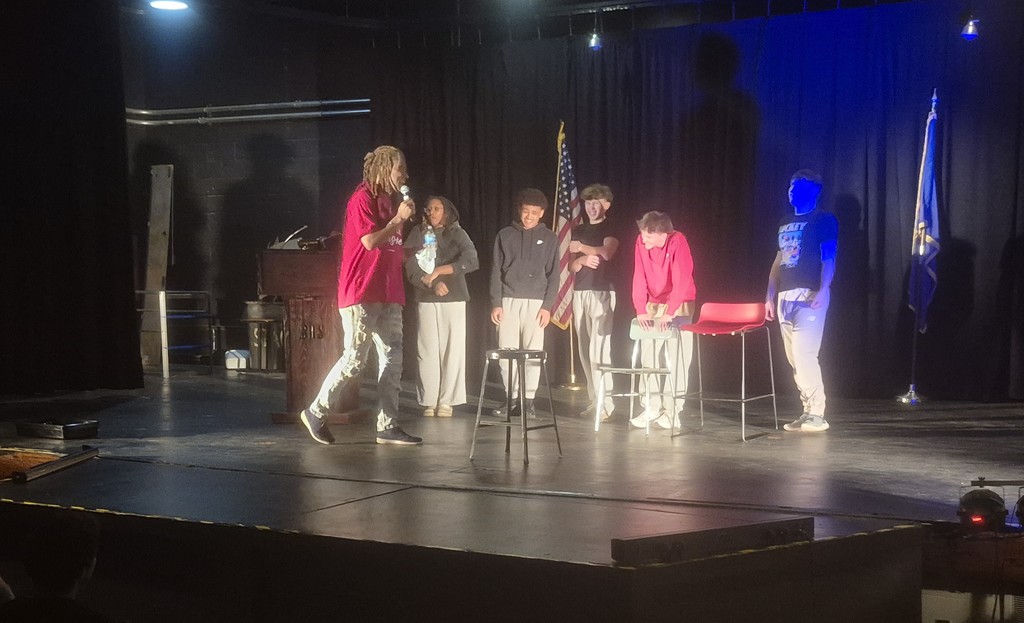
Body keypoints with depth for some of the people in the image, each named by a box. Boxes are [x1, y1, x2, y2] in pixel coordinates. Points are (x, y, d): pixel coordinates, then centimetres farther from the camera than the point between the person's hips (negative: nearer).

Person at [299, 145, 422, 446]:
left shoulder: (386, 201, 20)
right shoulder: (362, 198, -8)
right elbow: (370, 241, -17)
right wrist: (398, 219, -9)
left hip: (388, 294, 9)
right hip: (361, 294, -9)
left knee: (392, 359, 4)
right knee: (354, 359, -7)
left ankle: (387, 426, 6)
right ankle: (316, 412, 8)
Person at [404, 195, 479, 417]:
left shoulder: (457, 234, 4)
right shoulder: (418, 234, 6)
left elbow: (472, 261, -12)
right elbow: (411, 268, -1)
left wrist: (438, 270, -16)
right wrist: (433, 284, -16)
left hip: (453, 299, 0)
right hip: (425, 299, 0)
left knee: (452, 349, -3)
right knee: (427, 350, -3)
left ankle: (446, 401, 3)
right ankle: (429, 401, 3)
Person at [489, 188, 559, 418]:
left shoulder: (549, 238, 7)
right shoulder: (505, 235, 8)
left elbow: (553, 275, 5)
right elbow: (496, 271, 7)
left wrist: (547, 306, -4)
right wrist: (495, 303, -1)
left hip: (535, 302, -1)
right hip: (508, 301, 1)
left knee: (533, 352, -5)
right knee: (507, 352, -2)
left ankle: (528, 400, -1)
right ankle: (512, 398, 6)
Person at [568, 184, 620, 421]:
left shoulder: (610, 229, 1)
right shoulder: (579, 230, 18)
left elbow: (606, 252, -19)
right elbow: (573, 265, 14)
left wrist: (581, 247, -6)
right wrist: (583, 260, -8)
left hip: (601, 291, -6)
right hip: (580, 292, 6)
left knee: (598, 348, -14)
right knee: (584, 349, 4)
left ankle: (605, 403, -14)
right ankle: (594, 400, 9)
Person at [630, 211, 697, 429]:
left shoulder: (678, 242, -21)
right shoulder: (641, 242, -9)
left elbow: (682, 280, -26)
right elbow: (639, 277, -9)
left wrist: (669, 313, -31)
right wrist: (641, 310, -17)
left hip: (678, 305, -4)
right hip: (653, 305, 4)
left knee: (676, 357, -6)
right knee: (648, 355, 0)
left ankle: (671, 409, -3)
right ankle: (653, 406, 5)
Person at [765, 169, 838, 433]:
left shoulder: (824, 220, -1)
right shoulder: (785, 223, 19)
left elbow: (829, 258, -9)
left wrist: (823, 291, -21)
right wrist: (770, 295, 15)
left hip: (809, 295, -7)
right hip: (785, 297, 7)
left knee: (804, 354, -15)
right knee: (794, 359, 6)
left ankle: (816, 415, -10)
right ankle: (808, 412, 12)